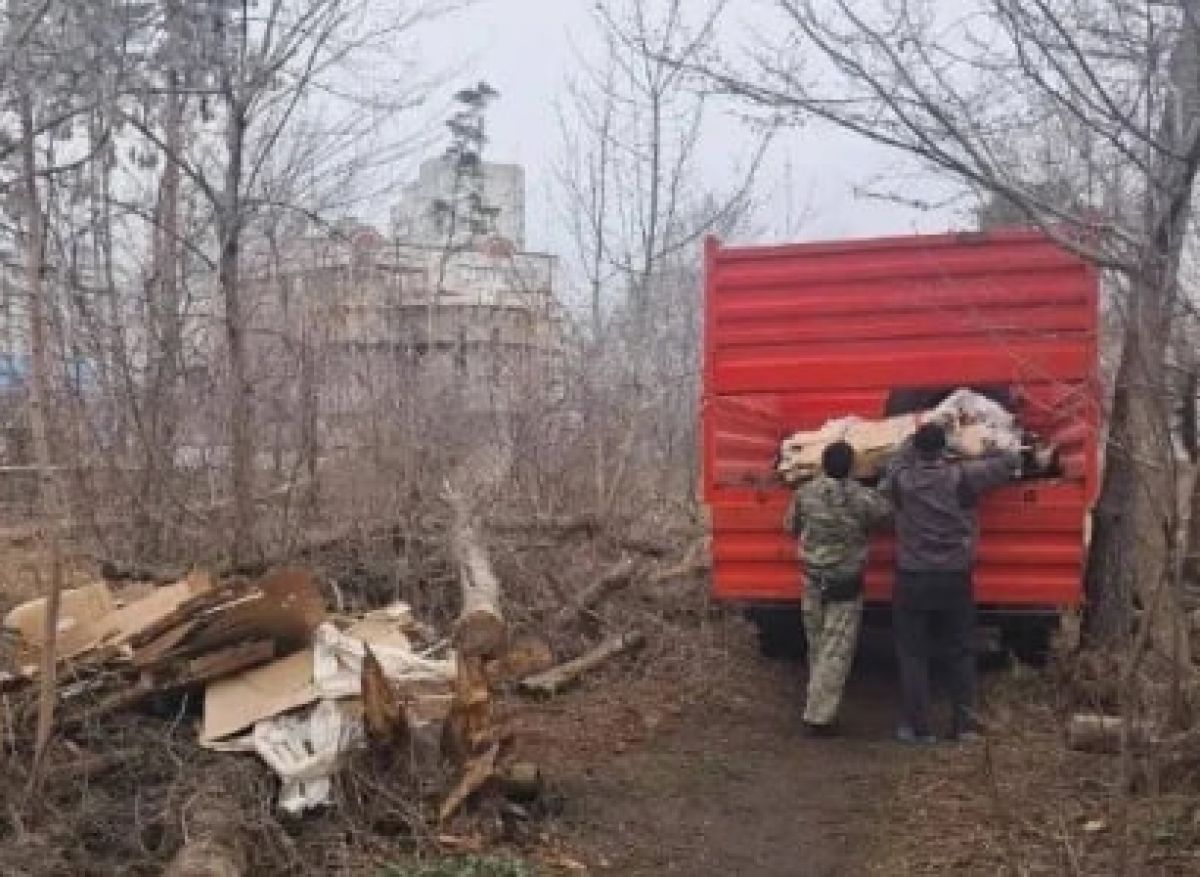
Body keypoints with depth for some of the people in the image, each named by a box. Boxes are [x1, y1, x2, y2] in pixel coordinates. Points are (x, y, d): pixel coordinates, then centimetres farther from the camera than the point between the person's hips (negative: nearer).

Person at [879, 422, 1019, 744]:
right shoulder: (962, 477, -9)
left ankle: (918, 727, 10)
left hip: (912, 581, -1)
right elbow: (1011, 462, -1)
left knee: (913, 655, 8)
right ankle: (964, 724, 18)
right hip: (955, 580, 1)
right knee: (959, 654, 13)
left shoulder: (900, 479, -8)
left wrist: (915, 442, 20)